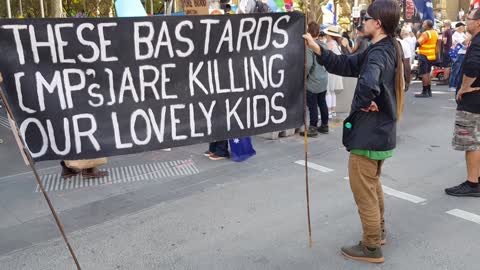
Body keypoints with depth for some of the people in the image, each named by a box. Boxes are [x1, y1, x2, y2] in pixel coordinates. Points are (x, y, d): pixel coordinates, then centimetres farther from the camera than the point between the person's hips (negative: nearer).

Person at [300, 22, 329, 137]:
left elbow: (308, 64, -22)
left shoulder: (309, 46, -17)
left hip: (313, 81, -7)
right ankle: (325, 125, 26)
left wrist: (304, 75, -8)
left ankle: (313, 128, 7)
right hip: (323, 80, 7)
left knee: (312, 105, 0)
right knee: (322, 103, 16)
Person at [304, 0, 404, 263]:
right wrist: (318, 49, 0)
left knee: (363, 189, 2)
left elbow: (369, 84, -45)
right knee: (372, 183, 25)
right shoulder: (387, 48, 9)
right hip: (380, 131, 10)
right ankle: (378, 230, 42)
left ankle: (371, 248, 16)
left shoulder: (379, 54, -23)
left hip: (369, 133, -10)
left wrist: (363, 103, -24)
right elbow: (346, 65, 9)